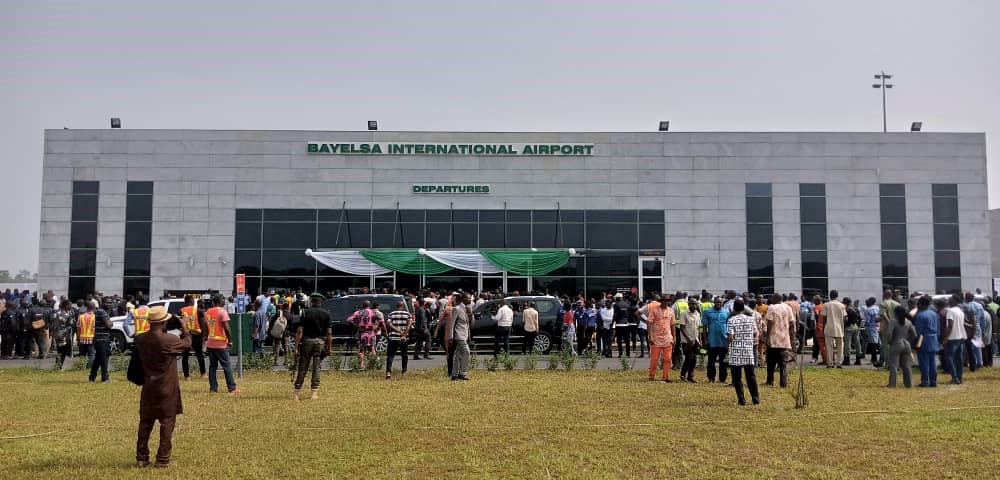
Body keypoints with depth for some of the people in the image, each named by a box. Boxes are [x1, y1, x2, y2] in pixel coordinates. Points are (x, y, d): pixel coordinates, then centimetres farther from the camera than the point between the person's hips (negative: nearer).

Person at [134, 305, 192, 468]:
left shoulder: (140, 340, -3)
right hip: (167, 389, -5)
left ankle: (141, 458, 19)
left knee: (145, 422, 14)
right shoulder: (169, 340, -20)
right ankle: (162, 459, 8)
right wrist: (185, 329, 14)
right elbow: (187, 344, -3)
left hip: (148, 388, 5)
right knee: (167, 422, 5)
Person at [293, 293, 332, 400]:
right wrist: (330, 346, 3)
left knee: (302, 367, 5)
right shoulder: (326, 314, 2)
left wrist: (296, 346, -6)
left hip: (307, 341, -1)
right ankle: (314, 392, 4)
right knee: (316, 367, 5)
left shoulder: (306, 312, -1)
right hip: (320, 342, 1)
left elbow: (300, 331, -7)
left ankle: (297, 392, 6)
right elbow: (329, 332, -3)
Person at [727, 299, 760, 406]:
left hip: (735, 354, -3)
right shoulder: (750, 319, 3)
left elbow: (730, 338, -14)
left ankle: (741, 399, 2)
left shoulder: (731, 320, -9)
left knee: (737, 377, 3)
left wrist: (727, 339, 6)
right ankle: (755, 398, 13)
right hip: (748, 351, 4)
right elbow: (756, 333, 8)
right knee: (751, 376, 12)